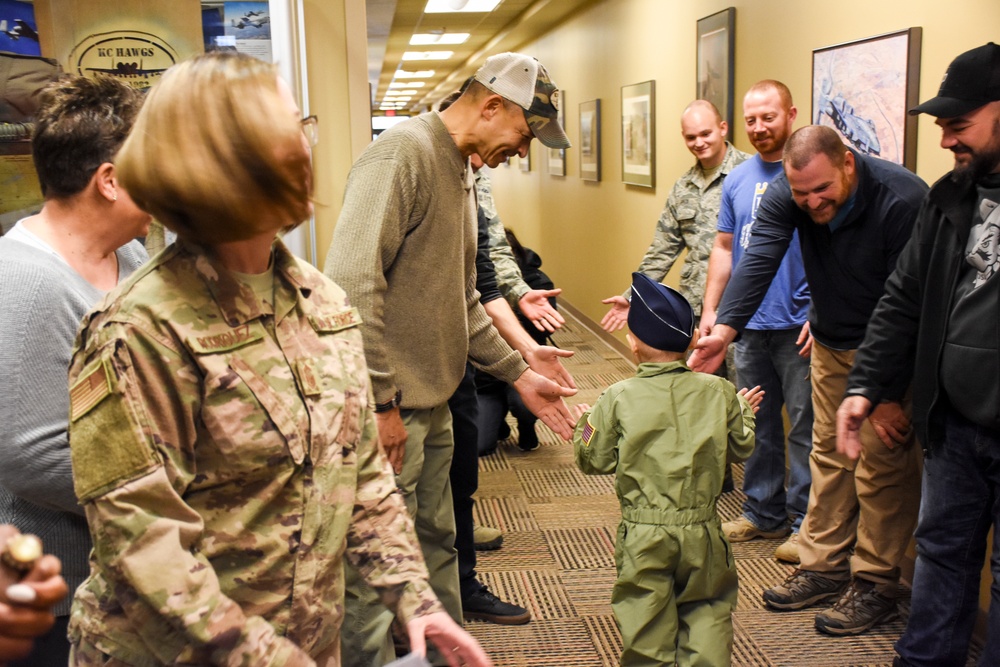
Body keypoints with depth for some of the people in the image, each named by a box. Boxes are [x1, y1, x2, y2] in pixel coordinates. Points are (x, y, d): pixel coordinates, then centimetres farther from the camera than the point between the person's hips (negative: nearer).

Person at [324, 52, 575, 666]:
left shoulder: (463, 173, 16)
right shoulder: (402, 154, -15)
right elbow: (352, 284, -25)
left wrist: (518, 372, 16)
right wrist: (380, 401, -22)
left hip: (432, 406, 10)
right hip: (388, 410, -10)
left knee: (436, 544, 21)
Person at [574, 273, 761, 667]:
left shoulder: (619, 398, -10)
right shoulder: (718, 392, -3)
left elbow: (594, 461, -4)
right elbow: (741, 448, 9)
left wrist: (584, 425, 14)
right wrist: (744, 410, 26)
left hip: (643, 535, -2)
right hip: (702, 530, 2)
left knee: (647, 619, 11)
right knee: (707, 608, 17)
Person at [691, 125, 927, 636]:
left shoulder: (902, 200, -29)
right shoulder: (784, 196, -15)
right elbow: (757, 261, -28)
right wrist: (724, 328, -45)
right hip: (831, 343, 5)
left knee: (881, 463, -2)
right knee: (828, 455, 12)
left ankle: (875, 584, 11)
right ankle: (824, 567, 24)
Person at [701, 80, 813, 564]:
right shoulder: (738, 178, 12)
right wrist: (710, 309, 10)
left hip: (798, 325, -6)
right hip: (747, 324, 6)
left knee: (805, 425, 1)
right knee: (756, 424, 14)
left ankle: (806, 522, 13)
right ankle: (764, 513, 27)